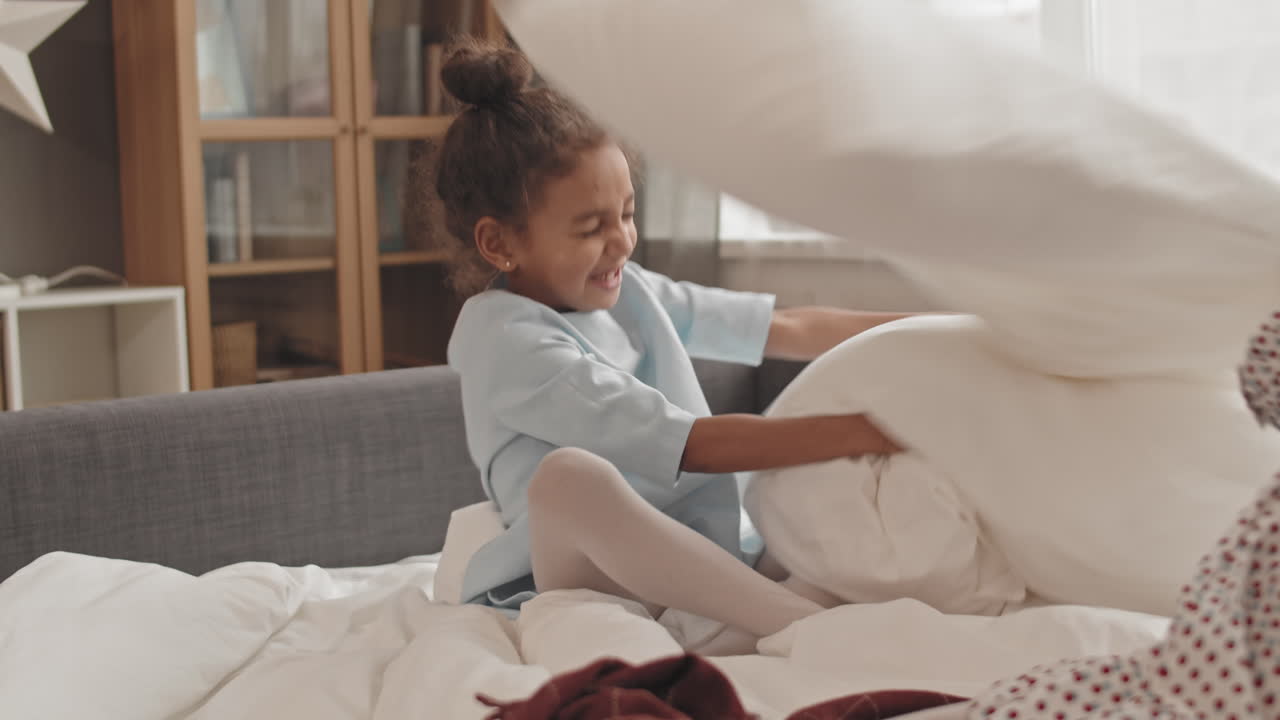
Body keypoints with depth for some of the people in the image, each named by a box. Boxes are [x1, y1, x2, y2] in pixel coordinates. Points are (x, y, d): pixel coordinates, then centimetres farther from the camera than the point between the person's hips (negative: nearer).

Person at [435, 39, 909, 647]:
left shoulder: (626, 290, 10)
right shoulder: (508, 339, -15)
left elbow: (793, 331, 15)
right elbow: (696, 446, -23)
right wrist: (866, 432, -24)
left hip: (703, 573, 8)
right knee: (571, 476, -39)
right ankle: (815, 626, -40)